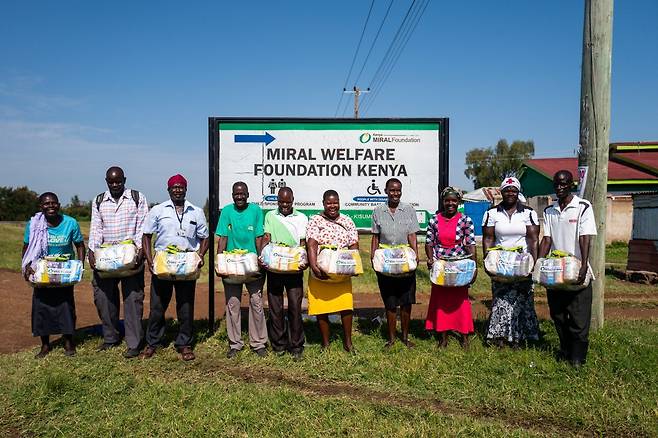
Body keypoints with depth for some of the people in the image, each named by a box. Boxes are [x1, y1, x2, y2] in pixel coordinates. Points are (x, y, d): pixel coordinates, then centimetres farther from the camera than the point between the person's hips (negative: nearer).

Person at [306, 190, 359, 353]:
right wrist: (313, 266, -27)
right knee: (321, 310, 4)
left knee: (346, 306, -4)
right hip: (320, 273, -1)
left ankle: (347, 342, 14)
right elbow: (311, 245, -13)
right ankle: (325, 344, 20)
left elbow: (354, 246, 5)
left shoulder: (347, 222, 8)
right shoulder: (315, 221, -1)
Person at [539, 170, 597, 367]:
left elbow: (585, 239, -13)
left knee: (578, 316, 1)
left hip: (577, 271, -4)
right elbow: (546, 240, 5)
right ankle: (565, 350, 29)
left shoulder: (583, 207, -5)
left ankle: (578, 357, 13)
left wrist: (584, 266, -24)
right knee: (557, 314, 12)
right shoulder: (549, 211, 8)